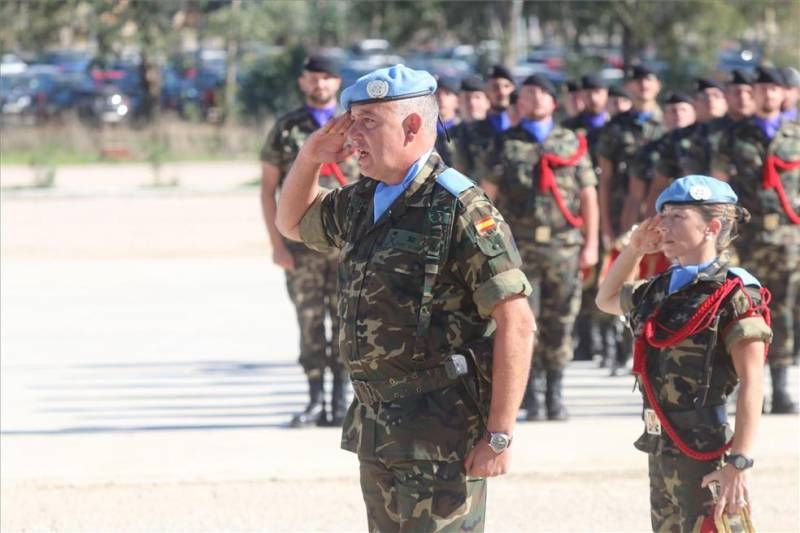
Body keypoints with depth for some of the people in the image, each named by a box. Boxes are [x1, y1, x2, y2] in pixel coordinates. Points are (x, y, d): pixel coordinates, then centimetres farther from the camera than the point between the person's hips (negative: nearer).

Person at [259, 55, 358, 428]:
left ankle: (341, 402, 4)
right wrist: (276, 244, -2)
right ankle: (315, 401, 5)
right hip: (302, 243, 0)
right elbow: (268, 188, 6)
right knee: (310, 323, 0)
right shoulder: (286, 130, 7)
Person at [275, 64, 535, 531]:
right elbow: (294, 222, 31)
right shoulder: (360, 204, 10)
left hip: (442, 439, -9)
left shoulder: (461, 210, -16)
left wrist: (500, 435, -21)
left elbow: (517, 324, -19)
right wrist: (309, 158, 10)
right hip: (376, 431, 9)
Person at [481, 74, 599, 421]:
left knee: (560, 322, 2)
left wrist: (591, 243, 4)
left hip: (564, 246, 1)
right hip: (519, 247, -1)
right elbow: (487, 195, 5)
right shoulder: (506, 144, 8)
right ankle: (529, 396, 1)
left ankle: (555, 394, 10)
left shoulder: (572, 144, 12)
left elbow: (588, 197, 10)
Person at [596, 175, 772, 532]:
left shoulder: (734, 296, -12)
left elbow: (752, 384, -18)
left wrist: (739, 462, -26)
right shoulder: (657, 292, 11)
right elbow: (606, 300, 33)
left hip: (705, 451, -8)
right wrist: (634, 250, 16)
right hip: (660, 449, 8)